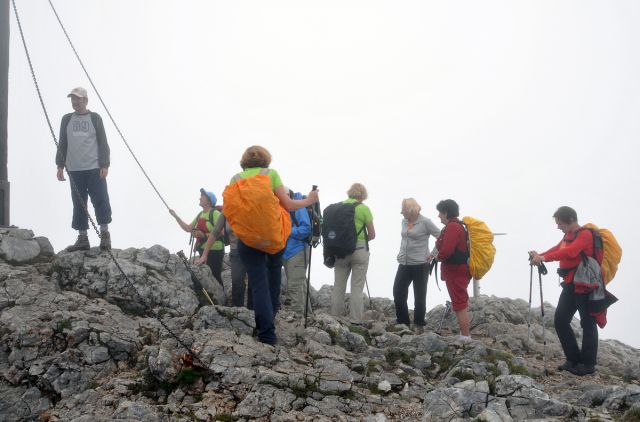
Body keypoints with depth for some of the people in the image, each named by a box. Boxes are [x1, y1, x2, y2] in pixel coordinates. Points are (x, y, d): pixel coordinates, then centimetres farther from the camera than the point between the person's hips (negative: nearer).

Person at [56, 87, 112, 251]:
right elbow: (62, 144, 15)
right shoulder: (66, 119, 13)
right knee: (79, 204, 4)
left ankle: (104, 234, 2)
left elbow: (103, 143, 2)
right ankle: (82, 238, 8)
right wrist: (60, 166, 7)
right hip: (74, 170, 3)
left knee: (101, 201, -8)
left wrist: (104, 165, -7)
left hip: (95, 169, -3)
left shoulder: (95, 118, 5)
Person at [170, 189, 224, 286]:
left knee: (215, 278, -9)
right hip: (203, 250, 8)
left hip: (214, 250, -8)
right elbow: (188, 228, 18)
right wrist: (176, 216, 11)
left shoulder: (215, 214, -11)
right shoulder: (200, 215, 15)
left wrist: (204, 235, -23)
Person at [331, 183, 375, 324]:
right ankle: (355, 321, -1)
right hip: (360, 250, -3)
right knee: (357, 287, 0)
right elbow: (372, 235, -2)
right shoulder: (363, 208, -5)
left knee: (338, 285, 10)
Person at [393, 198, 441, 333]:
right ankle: (402, 322, 13)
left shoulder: (425, 222, -10)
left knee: (419, 297, 3)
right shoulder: (404, 221, 9)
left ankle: (419, 325, 15)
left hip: (420, 265, -6)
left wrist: (433, 255, -10)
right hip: (404, 264, 6)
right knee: (398, 294, 1)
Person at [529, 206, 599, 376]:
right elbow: (557, 249, 13)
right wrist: (538, 256, -4)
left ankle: (588, 363, 4)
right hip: (570, 285, 9)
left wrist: (544, 258, -33)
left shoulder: (585, 234, -13)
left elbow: (569, 252, -27)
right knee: (560, 320, 7)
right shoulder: (568, 236, 17)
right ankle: (573, 359, 15)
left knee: (587, 323, -2)